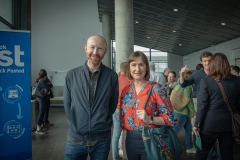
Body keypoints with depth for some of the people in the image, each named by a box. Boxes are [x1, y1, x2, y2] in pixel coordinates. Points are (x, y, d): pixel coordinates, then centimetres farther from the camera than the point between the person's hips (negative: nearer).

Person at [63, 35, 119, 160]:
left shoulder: (112, 76, -5)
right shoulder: (71, 75, -3)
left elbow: (113, 104, 4)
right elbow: (67, 105, 3)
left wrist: (102, 124, 3)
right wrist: (77, 125, 1)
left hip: (102, 138, 0)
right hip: (75, 138, 0)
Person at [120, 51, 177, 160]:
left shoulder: (156, 89, -11)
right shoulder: (126, 91, 3)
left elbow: (170, 118, -11)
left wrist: (150, 119, -24)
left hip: (150, 140, -4)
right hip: (130, 140, 4)